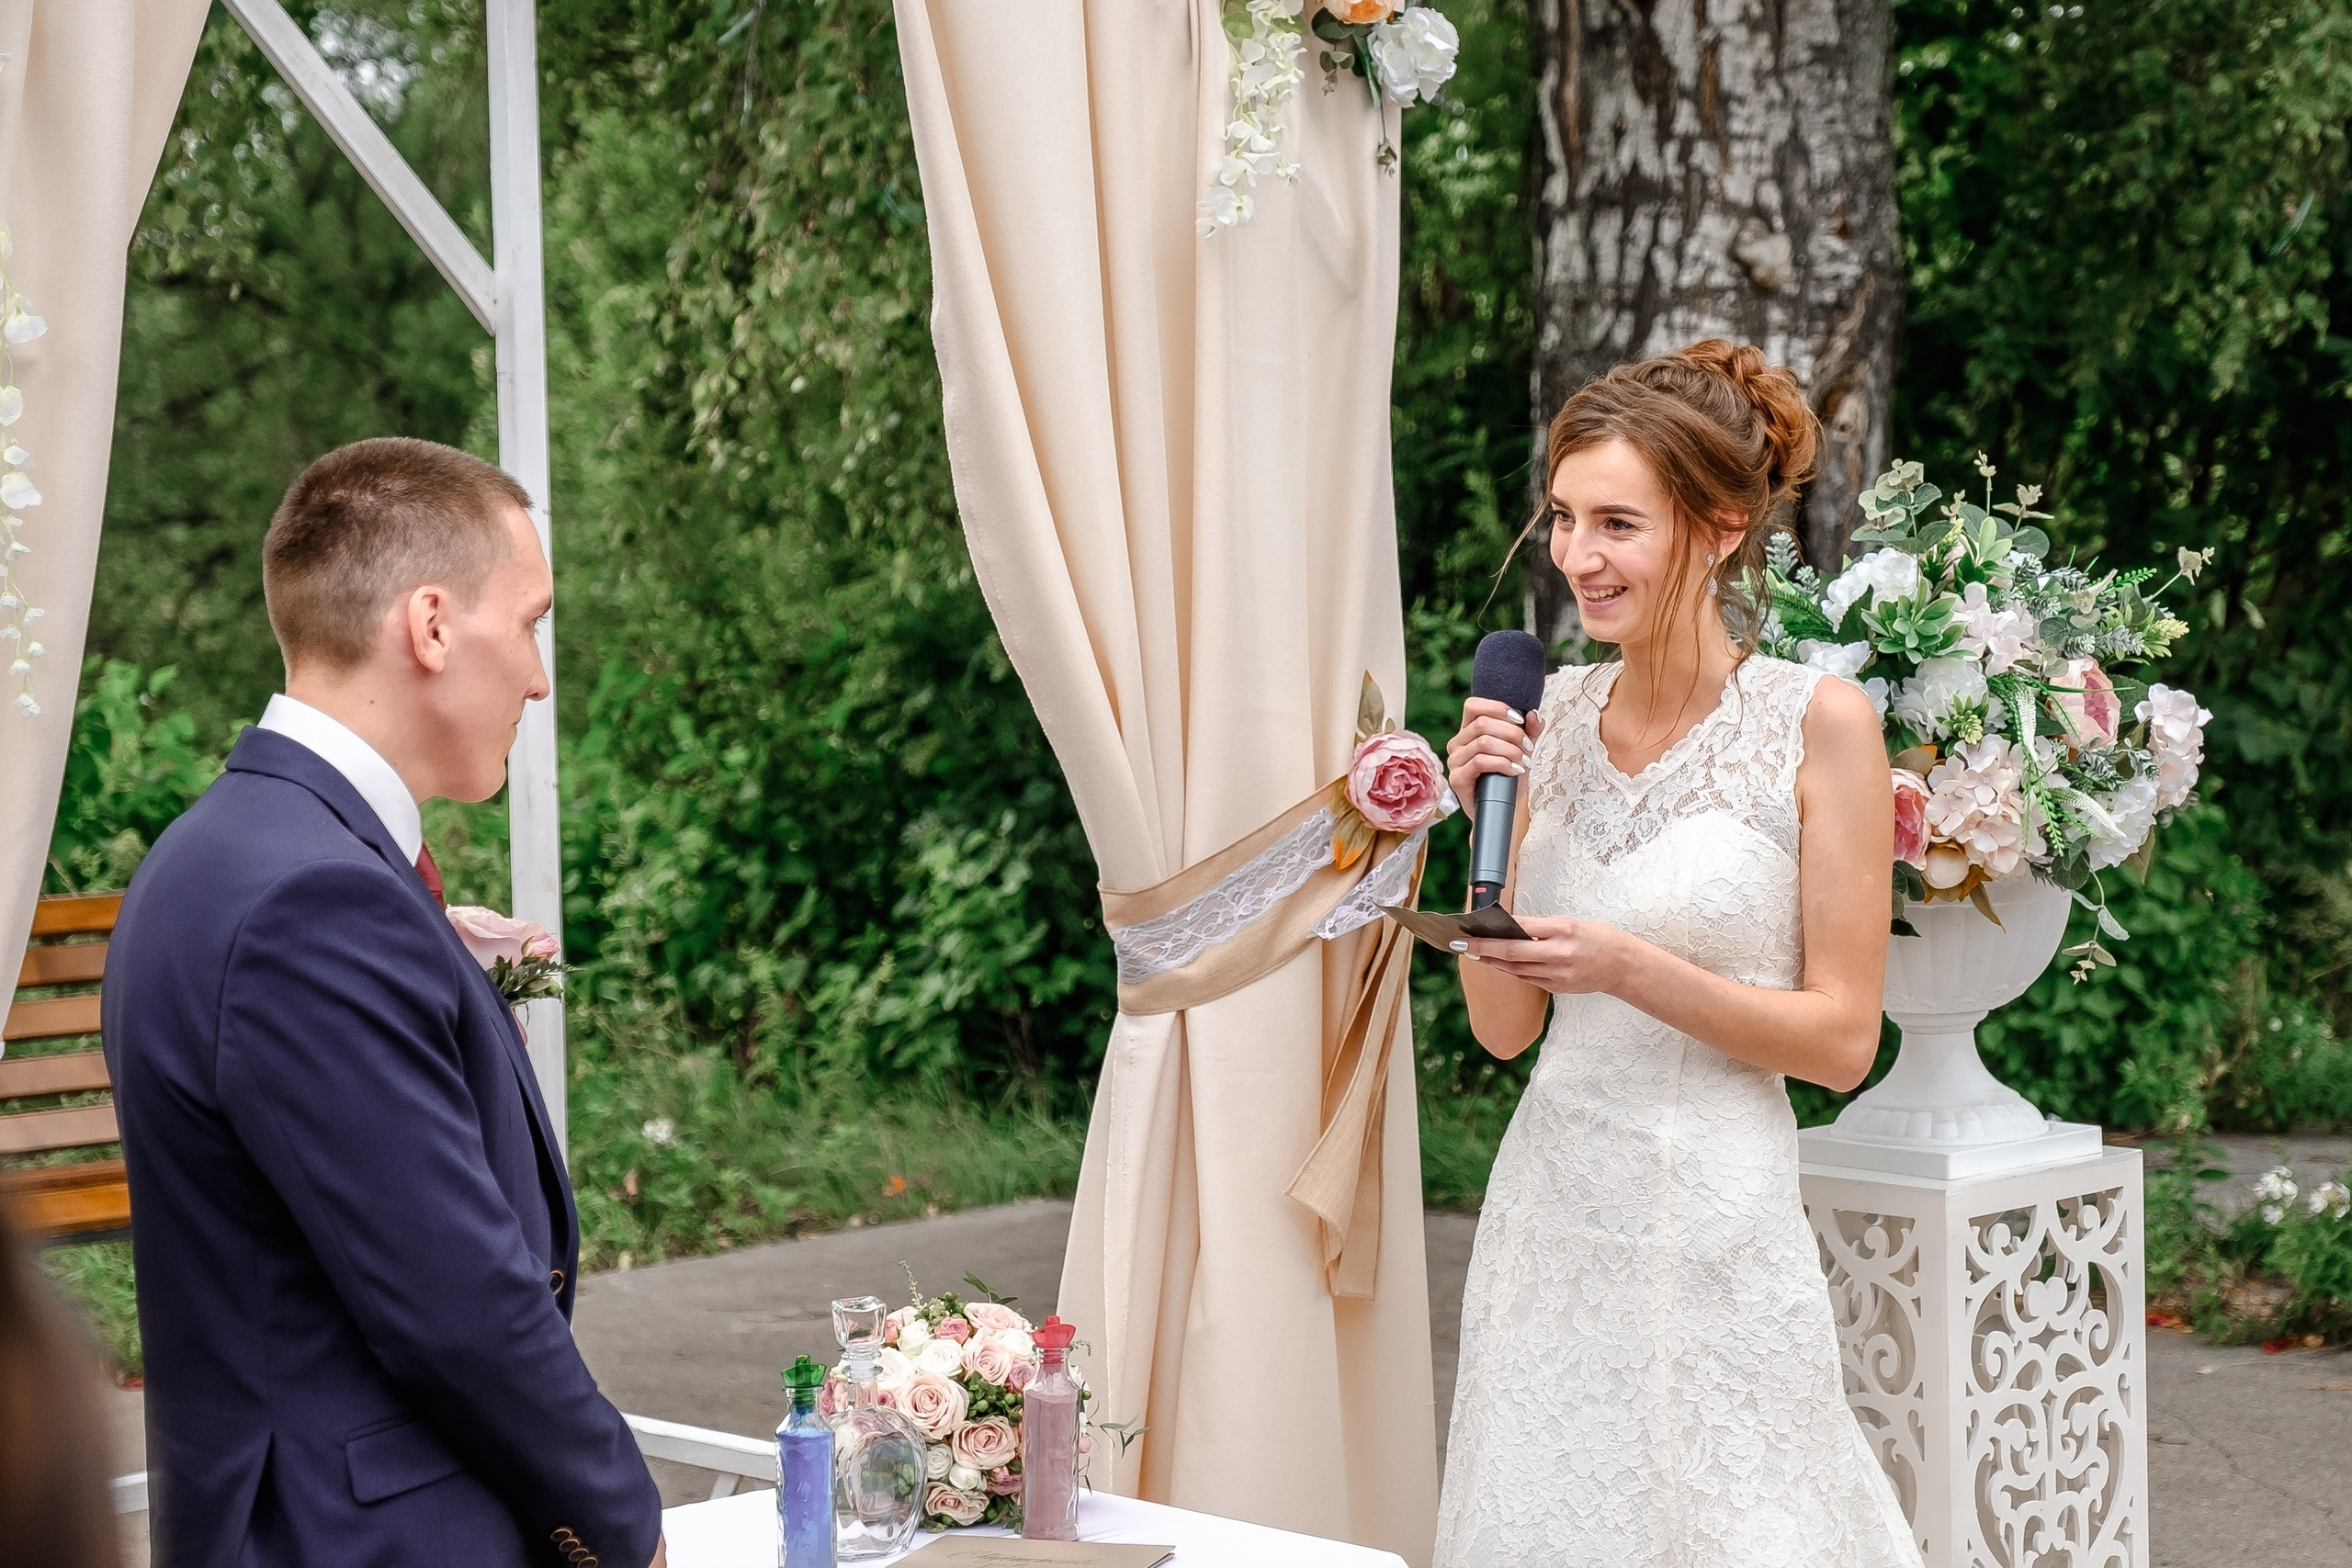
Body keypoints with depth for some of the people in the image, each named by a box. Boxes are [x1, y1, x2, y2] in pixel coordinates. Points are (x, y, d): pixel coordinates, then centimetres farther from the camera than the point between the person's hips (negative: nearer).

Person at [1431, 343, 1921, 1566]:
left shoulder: (1818, 723, -8)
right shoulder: (1553, 714, 5)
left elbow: (1843, 1039, -8)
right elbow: (1503, 1026, 8)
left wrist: (1631, 969, -18)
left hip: (1714, 1225, -5)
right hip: (1552, 1213, 5)